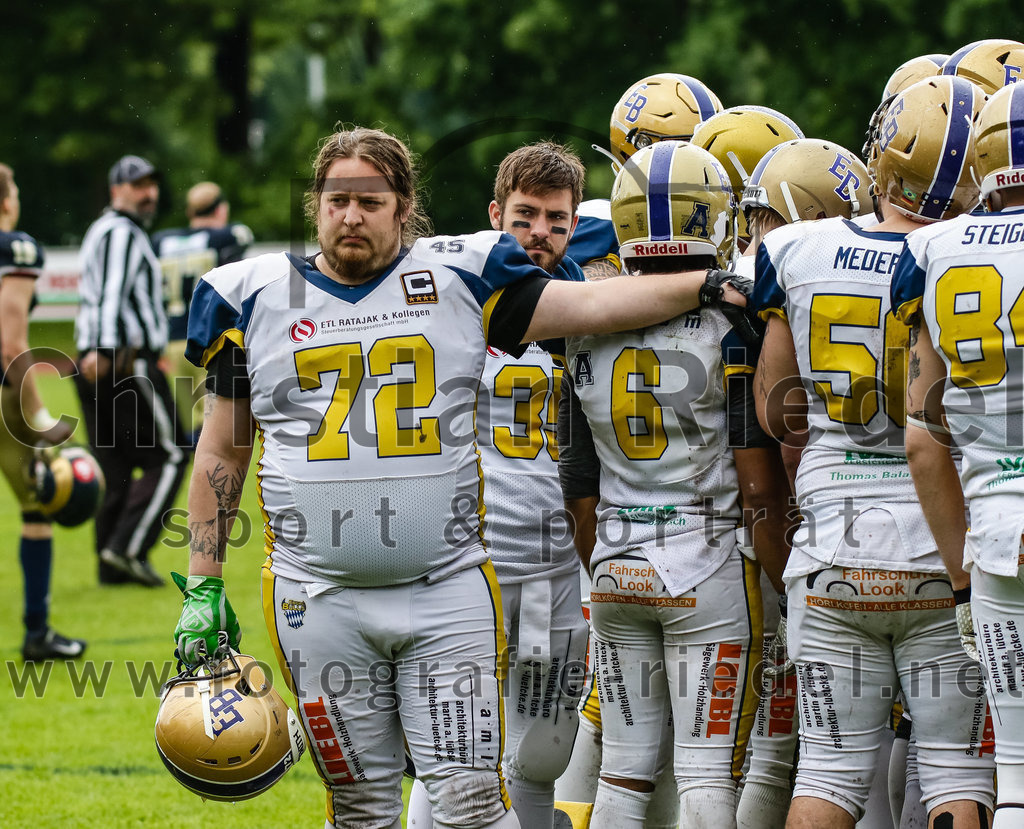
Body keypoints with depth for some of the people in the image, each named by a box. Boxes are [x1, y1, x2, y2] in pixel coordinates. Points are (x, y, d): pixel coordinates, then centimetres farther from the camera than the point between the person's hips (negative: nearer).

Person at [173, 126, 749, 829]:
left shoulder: (456, 280, 3)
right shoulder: (255, 298, 7)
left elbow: (588, 305, 1)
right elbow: (222, 453, 11)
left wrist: (708, 286, -9)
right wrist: (203, 588, 8)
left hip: (449, 592, -1)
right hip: (321, 603, 1)